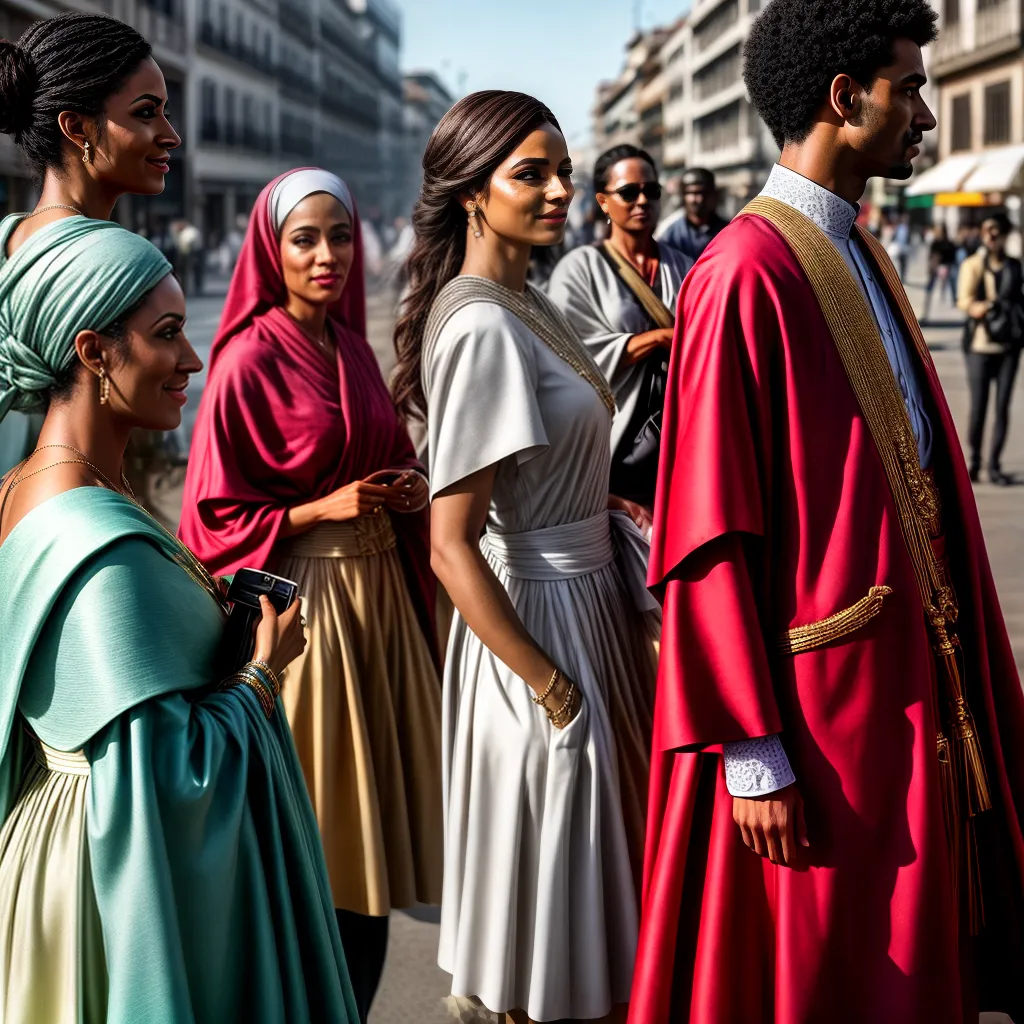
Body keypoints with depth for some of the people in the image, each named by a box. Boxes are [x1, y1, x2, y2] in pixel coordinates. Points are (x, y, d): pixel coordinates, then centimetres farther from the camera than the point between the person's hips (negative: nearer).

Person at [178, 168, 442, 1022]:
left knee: (374, 829, 10)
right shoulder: (250, 360, -10)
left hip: (380, 592, 7)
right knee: (316, 857, -2)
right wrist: (324, 508, -17)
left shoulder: (351, 348, 10)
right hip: (302, 598, -7)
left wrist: (409, 489, 2)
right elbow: (217, 512, -9)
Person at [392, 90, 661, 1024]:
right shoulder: (481, 328, -21)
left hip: (589, 590, 10)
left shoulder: (525, 305, 8)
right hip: (543, 616, -10)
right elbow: (452, 545, -23)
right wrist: (550, 686, -20)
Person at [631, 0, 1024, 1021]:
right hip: (814, 700, -8)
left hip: (903, 680, 9)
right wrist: (752, 753, -20)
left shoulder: (859, 259, 10)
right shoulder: (747, 276, -18)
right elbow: (713, 541, -20)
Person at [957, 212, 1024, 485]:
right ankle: (974, 460, 15)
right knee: (978, 405, -2)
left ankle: (994, 465, 7)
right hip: (980, 343, -3)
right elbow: (965, 301, -10)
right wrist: (986, 307, -25)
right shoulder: (973, 264, 0)